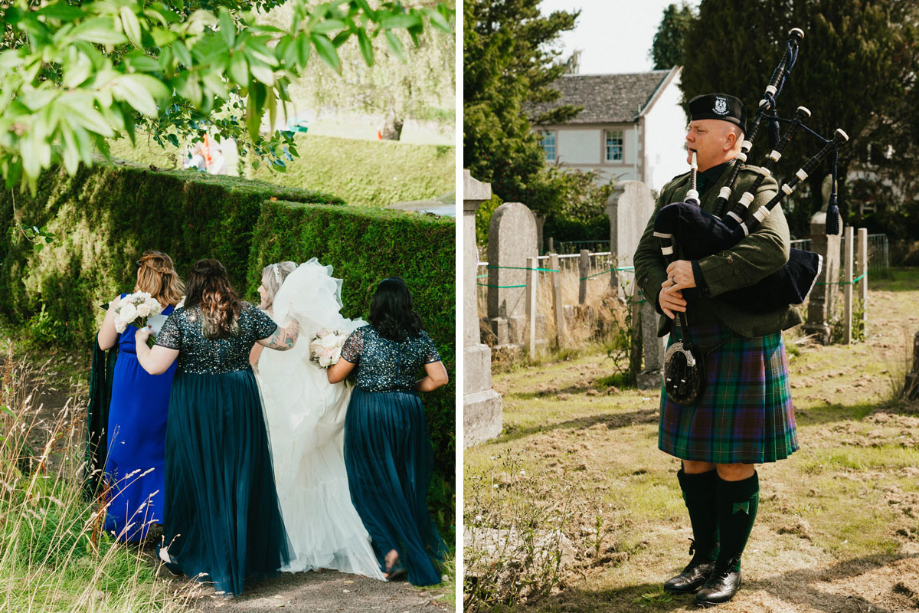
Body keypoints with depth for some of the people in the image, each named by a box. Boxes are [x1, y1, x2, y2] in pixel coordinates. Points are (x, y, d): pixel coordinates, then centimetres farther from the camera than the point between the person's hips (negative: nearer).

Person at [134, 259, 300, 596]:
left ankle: (201, 558, 24)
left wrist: (140, 340, 5)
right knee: (240, 478, 12)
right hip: (239, 403, 2)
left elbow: (154, 366, -14)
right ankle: (244, 559, 21)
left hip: (194, 409, -2)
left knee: (198, 477, 12)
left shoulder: (180, 319, -10)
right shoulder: (248, 314, -4)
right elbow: (283, 341, 4)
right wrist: (295, 325, 25)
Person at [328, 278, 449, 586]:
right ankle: (416, 549, 25)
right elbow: (439, 378, 0)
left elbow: (334, 376, -4)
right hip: (408, 411, 3)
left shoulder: (362, 336, -10)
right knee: (408, 482, 15)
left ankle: (391, 548, -6)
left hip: (368, 413, -3)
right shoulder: (421, 337, -1)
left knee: (372, 482, 7)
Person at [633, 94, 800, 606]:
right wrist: (661, 290, -11)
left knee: (734, 465, 2)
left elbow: (773, 249, -25)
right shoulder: (676, 191, 13)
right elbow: (647, 254, 11)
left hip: (743, 346, -6)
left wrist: (699, 274, -26)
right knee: (694, 459, 12)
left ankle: (730, 566, 17)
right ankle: (704, 559, 26)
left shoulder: (756, 189, -8)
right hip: (691, 343, 6)